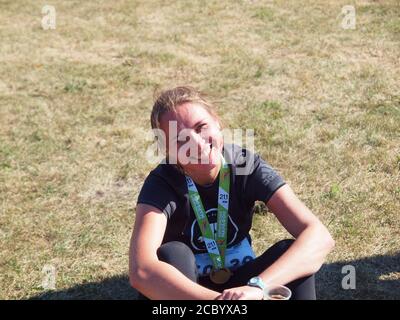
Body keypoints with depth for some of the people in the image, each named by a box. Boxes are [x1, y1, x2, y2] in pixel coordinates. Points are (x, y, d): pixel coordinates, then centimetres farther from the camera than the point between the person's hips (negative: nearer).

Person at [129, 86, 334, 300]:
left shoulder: (245, 165, -18)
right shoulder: (162, 183, -23)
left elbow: (319, 237, -29)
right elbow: (141, 270, -42)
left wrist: (257, 286, -45)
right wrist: (217, 298, -52)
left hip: (238, 284, 2)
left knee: (290, 253, -25)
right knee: (172, 255, -32)